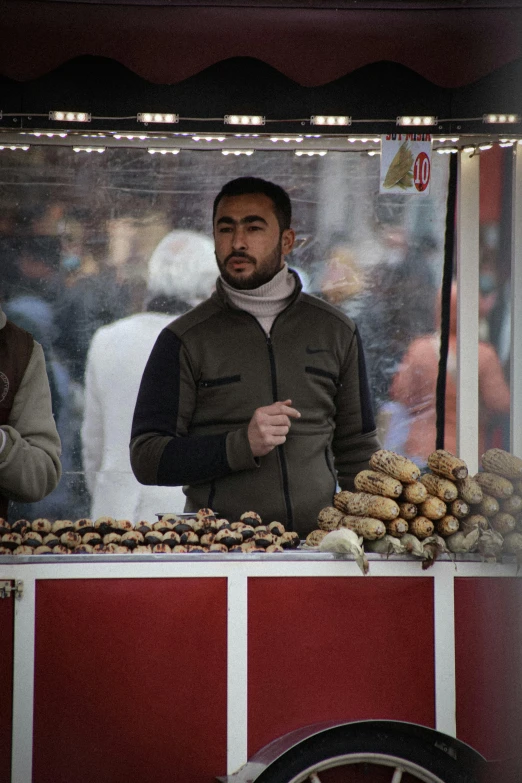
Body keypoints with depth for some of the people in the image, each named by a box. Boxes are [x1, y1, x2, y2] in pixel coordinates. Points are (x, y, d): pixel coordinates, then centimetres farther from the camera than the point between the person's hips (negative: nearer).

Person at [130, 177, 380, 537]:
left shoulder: (336, 331, 15)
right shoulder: (184, 340, 6)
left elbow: (358, 453, 21)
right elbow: (146, 459, 1)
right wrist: (242, 444, -11)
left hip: (317, 545, 3)